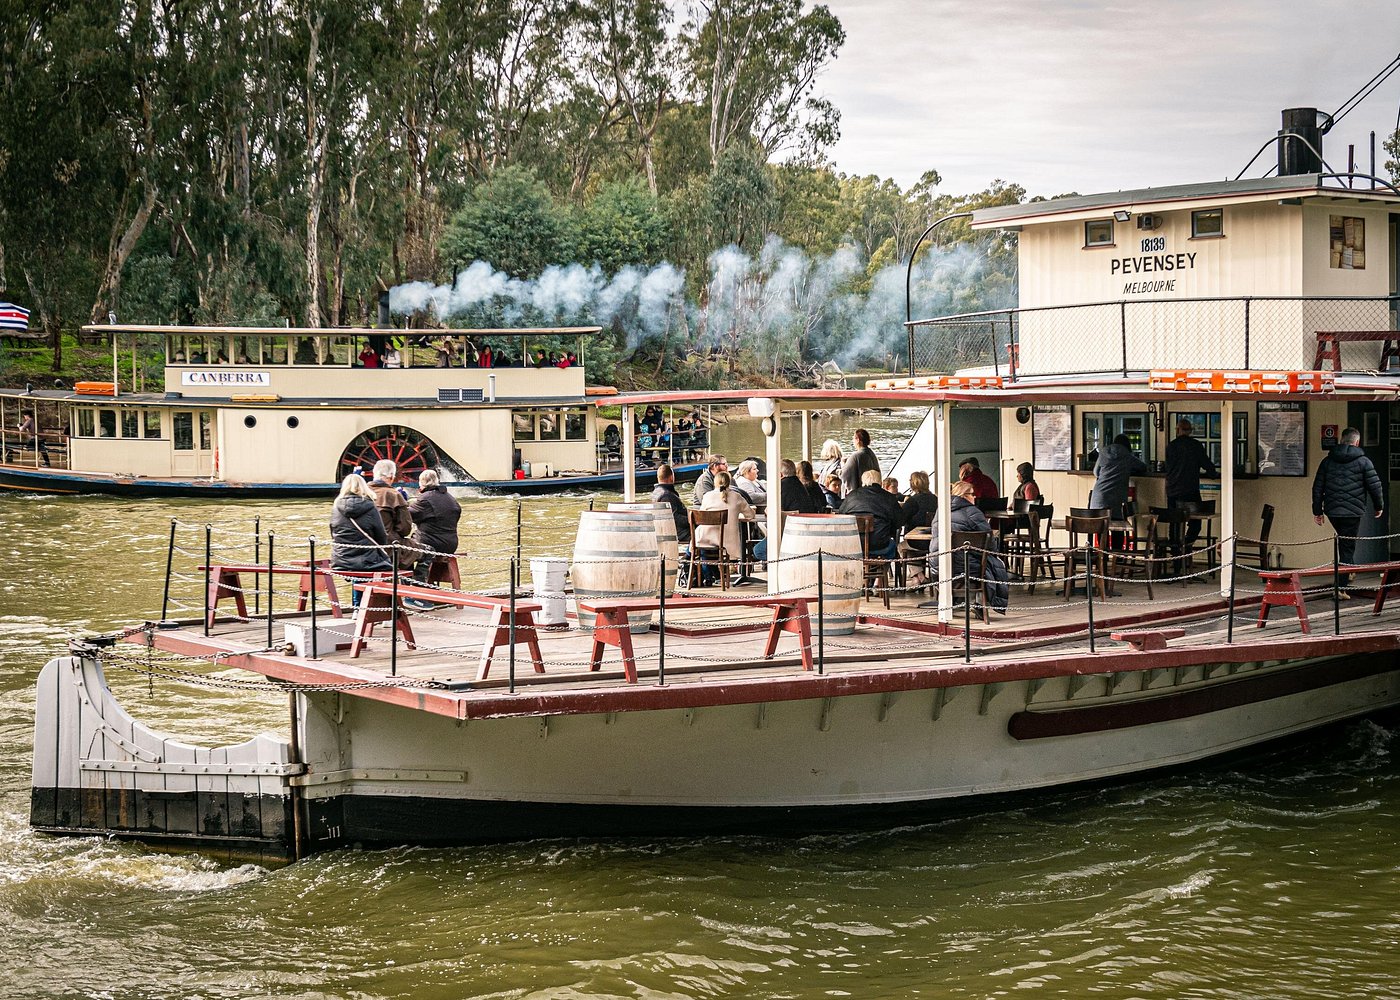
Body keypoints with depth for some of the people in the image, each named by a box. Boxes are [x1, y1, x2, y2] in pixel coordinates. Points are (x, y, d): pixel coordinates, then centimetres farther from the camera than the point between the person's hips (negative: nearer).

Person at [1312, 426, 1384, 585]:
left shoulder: (1328, 461, 7)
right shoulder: (1363, 461, -3)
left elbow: (1318, 487, 7)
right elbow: (1374, 485, -1)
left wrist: (1317, 510, 13)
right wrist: (1379, 506, 14)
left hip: (1332, 512, 4)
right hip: (1353, 511, -4)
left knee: (1344, 543, 26)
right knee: (1348, 548, -1)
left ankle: (1348, 572, 25)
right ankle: (1342, 586, -4)